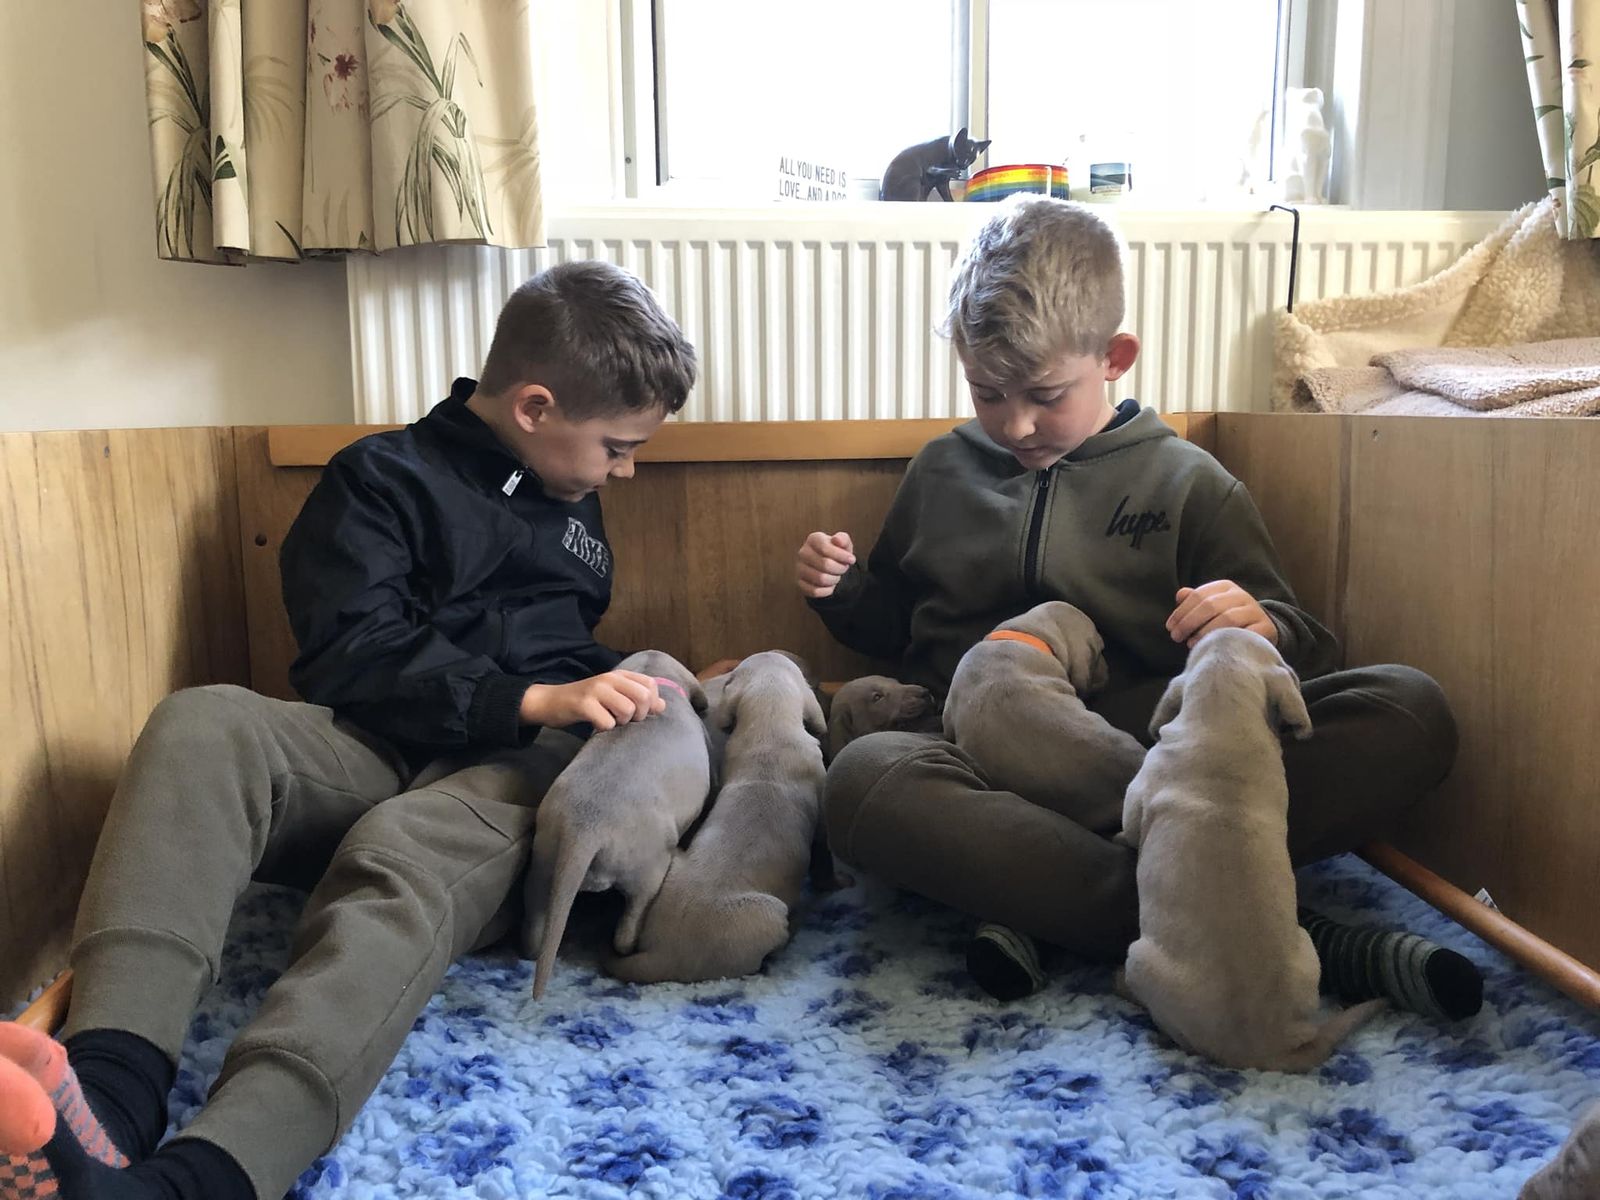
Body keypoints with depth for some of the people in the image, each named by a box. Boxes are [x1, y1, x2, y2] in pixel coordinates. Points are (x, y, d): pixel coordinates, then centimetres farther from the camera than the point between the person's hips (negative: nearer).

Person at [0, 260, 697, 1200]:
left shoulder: (573, 506, 25)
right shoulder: (384, 479, 7)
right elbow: (353, 659, -7)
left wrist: (654, 689, 21)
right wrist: (531, 700, -16)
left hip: (520, 769, 1)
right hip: (381, 751, 0)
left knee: (403, 849, -35)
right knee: (203, 725, -31)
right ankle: (112, 1093, -48)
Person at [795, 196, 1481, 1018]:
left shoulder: (1187, 482, 13)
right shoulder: (942, 472, 18)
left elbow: (1309, 651, 10)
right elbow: (894, 628, 28)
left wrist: (1264, 628, -14)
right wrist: (842, 591, 5)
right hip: (989, 771, 1)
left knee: (1410, 712, -23)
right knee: (864, 781, -36)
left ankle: (1046, 908, -31)